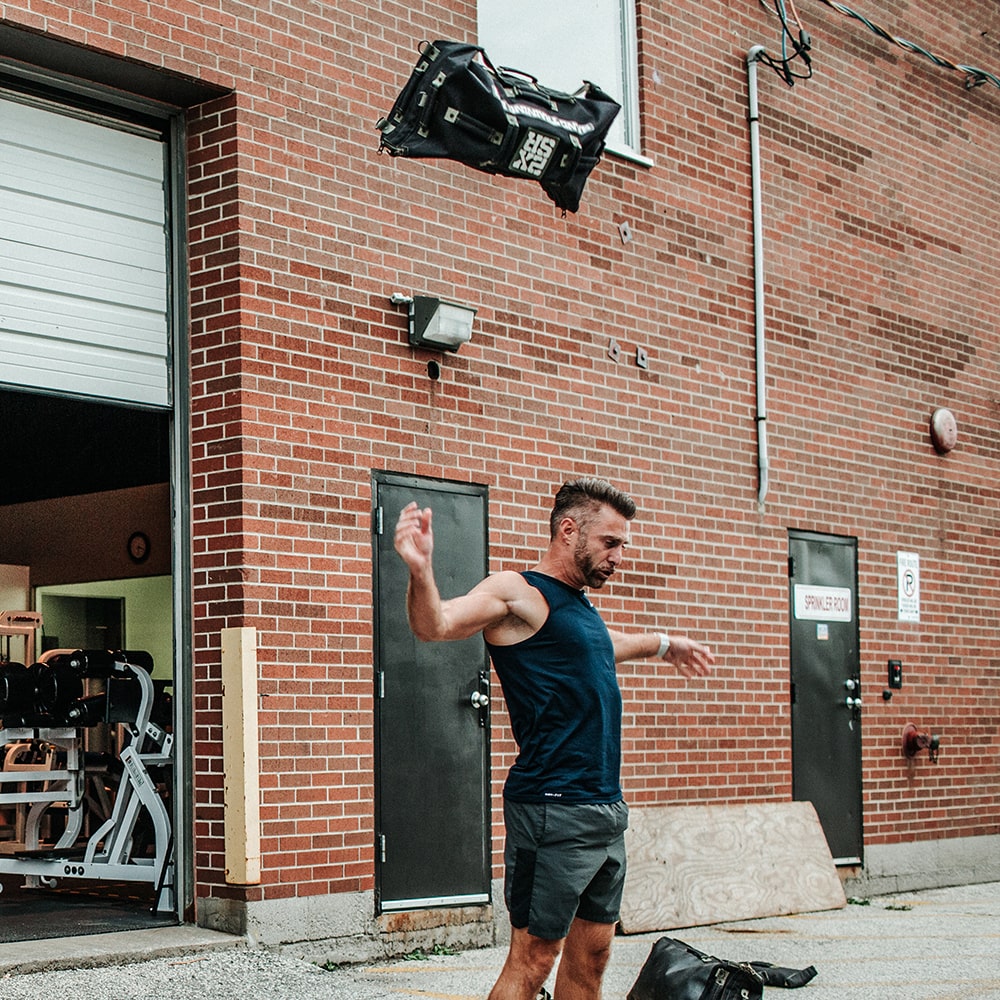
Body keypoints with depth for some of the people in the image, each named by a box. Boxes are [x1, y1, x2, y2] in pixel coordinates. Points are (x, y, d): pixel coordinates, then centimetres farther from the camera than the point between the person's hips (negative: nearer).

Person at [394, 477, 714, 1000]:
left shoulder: (581, 603, 18)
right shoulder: (517, 593, -9)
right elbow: (434, 624, -24)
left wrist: (663, 643, 56)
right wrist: (421, 570, -44)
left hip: (607, 806, 9)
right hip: (553, 808, -9)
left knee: (591, 951, 12)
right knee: (533, 957, -7)